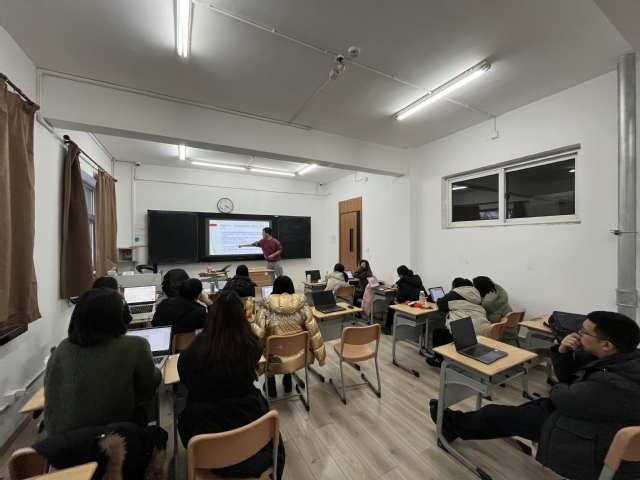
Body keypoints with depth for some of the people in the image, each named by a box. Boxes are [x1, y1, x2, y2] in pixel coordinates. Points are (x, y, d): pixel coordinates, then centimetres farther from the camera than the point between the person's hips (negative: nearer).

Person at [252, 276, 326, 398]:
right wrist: (321, 355, 3)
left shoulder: (266, 309, -17)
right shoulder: (303, 306, -13)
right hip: (299, 357, 2)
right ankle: (288, 380, 45)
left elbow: (257, 336, -14)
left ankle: (271, 385, 38)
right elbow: (314, 333, -10)